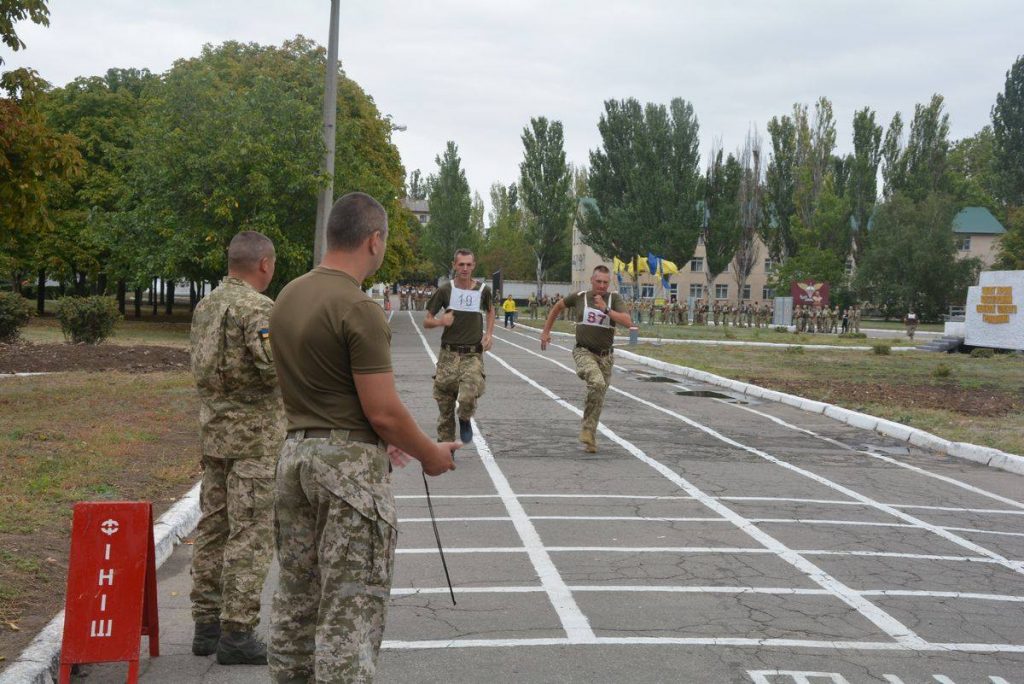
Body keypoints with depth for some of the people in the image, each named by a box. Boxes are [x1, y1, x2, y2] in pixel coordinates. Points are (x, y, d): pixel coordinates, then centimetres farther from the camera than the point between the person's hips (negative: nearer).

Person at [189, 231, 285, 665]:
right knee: (251, 536, -4)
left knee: (213, 528, 13)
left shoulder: (205, 306, 12)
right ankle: (236, 634, -3)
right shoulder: (258, 309, -16)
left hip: (213, 431, 9)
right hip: (253, 436, -9)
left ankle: (207, 624, 20)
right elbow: (276, 368, -23)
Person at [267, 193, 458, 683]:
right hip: (350, 463, -9)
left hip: (296, 453, 9)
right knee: (351, 607, -2)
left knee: (296, 596, 17)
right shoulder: (359, 309, -18)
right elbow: (383, 410, -18)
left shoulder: (288, 297, 9)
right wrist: (431, 455, -1)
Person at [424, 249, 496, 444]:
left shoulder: (483, 290, 3)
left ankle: (465, 420, 11)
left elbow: (490, 311, 25)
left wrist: (489, 334, 9)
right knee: (445, 404, 5)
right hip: (448, 355, 1)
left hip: (473, 356, -1)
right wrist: (441, 321, -17)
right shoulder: (445, 290, 0)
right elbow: (427, 321, 4)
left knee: (468, 397, -24)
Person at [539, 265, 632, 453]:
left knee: (598, 399, 8)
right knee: (597, 383, -30)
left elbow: (627, 322, -17)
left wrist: (606, 309, -25)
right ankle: (587, 429, -18)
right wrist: (546, 331, 18)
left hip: (605, 355, 3)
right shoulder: (580, 297, -1)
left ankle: (590, 438, 24)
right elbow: (558, 306, 17)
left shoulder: (614, 298, -3)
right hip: (584, 352, -3)